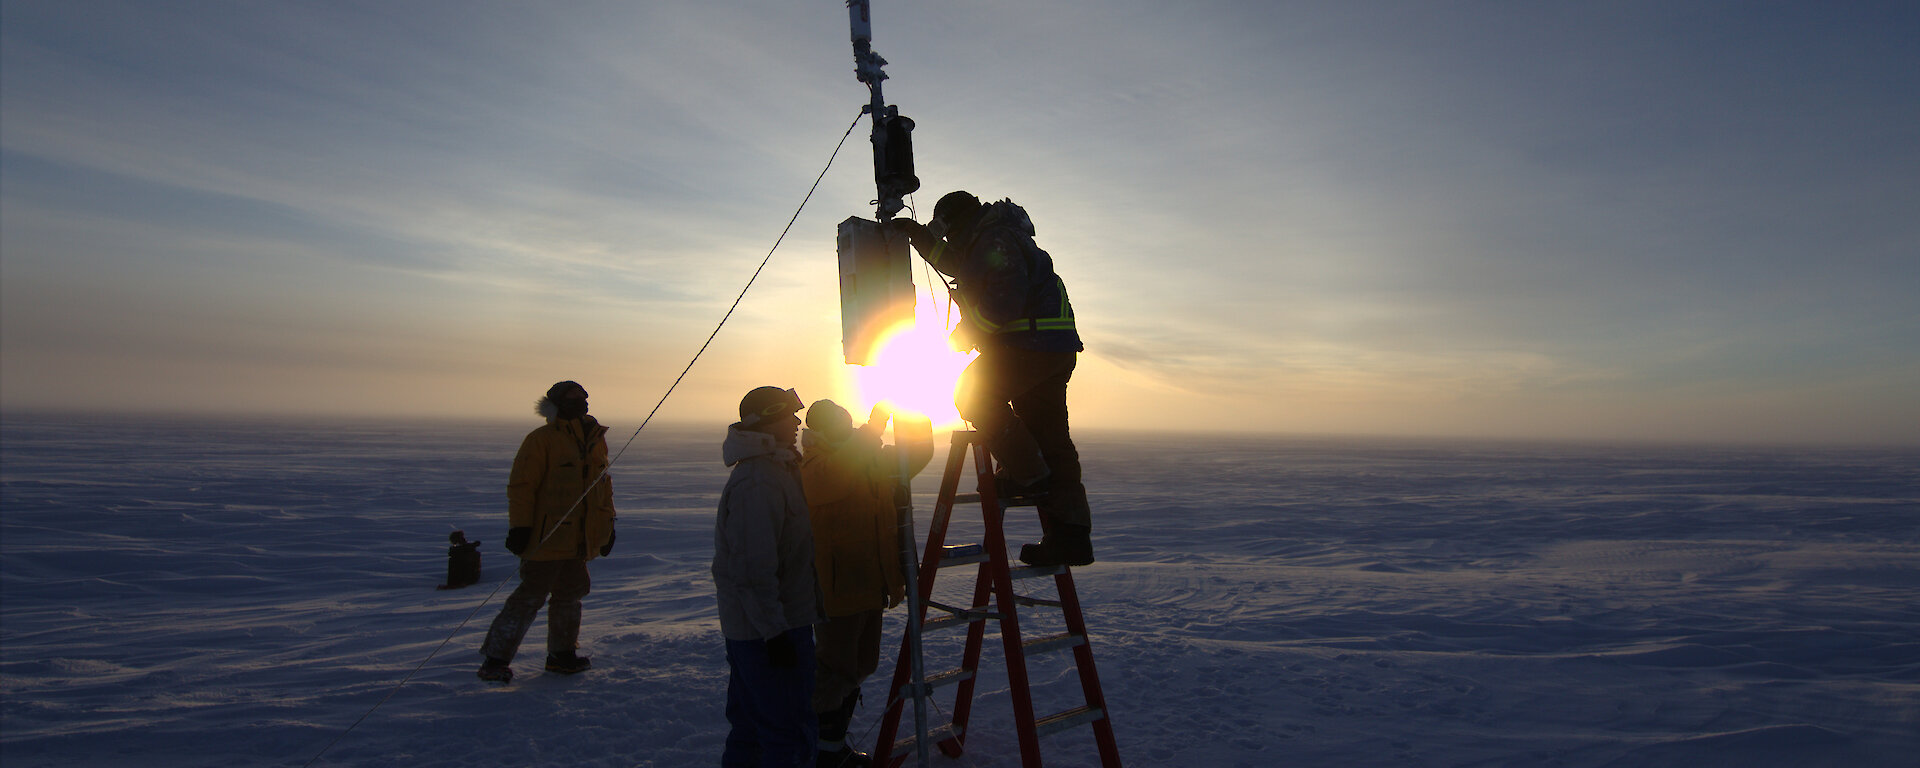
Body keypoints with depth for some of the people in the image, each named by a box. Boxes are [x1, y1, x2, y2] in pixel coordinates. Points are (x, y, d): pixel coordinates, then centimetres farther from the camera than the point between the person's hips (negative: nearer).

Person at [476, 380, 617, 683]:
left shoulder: (596, 440, 13)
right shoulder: (541, 440, -9)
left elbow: (604, 486, 22)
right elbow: (521, 485, -11)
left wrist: (607, 524, 20)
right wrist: (519, 527, -16)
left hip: (580, 540, 7)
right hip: (547, 535, -7)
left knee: (570, 594, 14)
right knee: (531, 596, -6)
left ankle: (562, 654, 28)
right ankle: (495, 659, 3)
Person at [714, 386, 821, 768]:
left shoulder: (776, 469, 14)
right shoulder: (758, 483, -21)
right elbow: (754, 567, -26)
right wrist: (774, 630, -25)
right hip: (768, 631, -11)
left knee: (751, 723, 20)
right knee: (789, 732, -4)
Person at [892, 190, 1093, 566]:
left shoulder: (995, 241, -11)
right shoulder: (986, 242, 24)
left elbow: (1004, 300, -23)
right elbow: (958, 265, 43)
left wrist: (968, 330, -7)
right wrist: (921, 236, 36)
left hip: (1032, 342, -10)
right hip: (1057, 349, 10)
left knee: (972, 395, 2)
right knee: (1050, 436, 7)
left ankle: (1028, 474, -3)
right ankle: (1070, 534, 5)